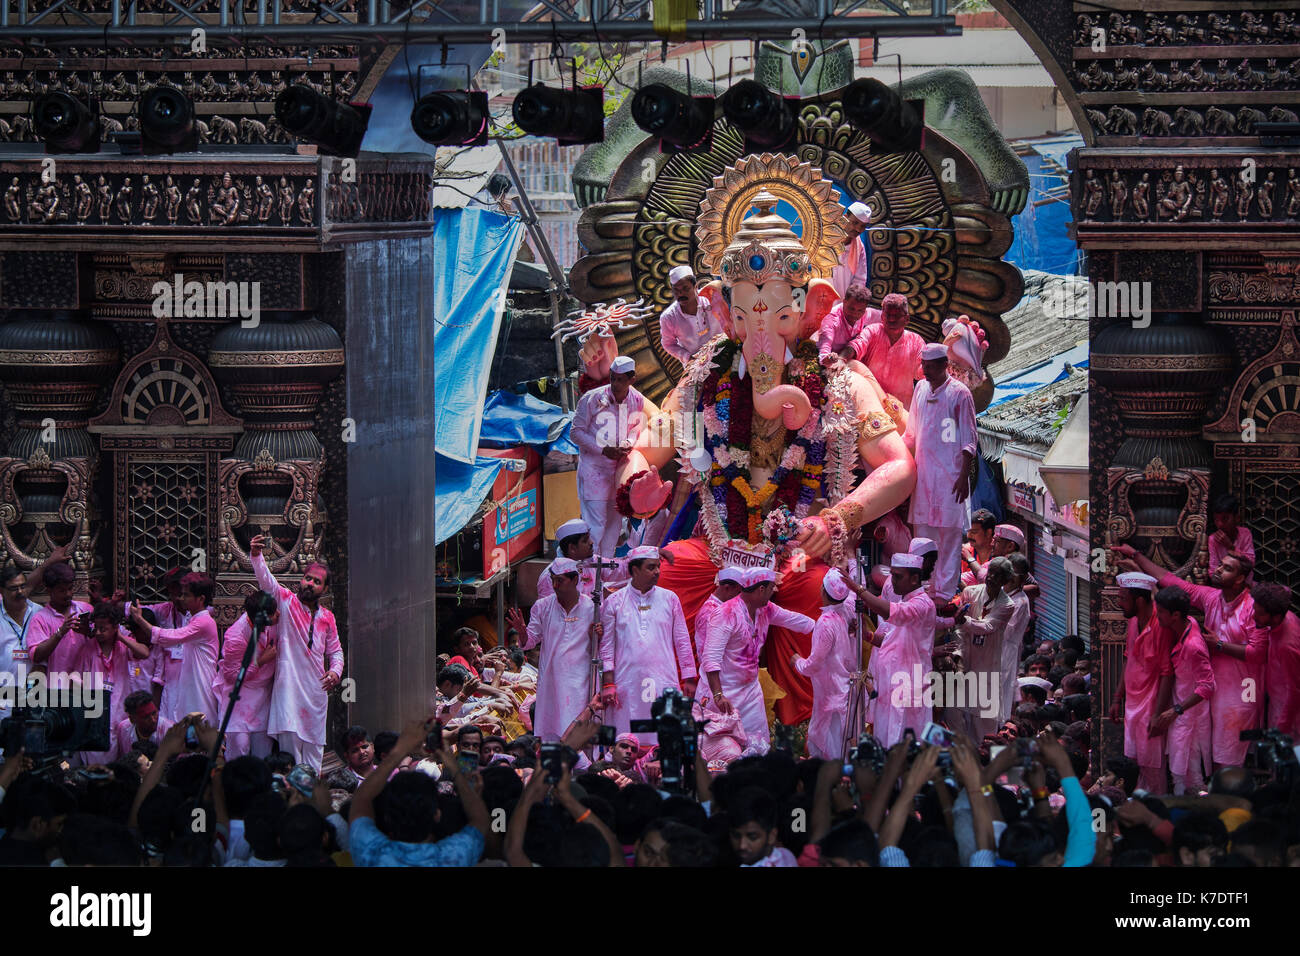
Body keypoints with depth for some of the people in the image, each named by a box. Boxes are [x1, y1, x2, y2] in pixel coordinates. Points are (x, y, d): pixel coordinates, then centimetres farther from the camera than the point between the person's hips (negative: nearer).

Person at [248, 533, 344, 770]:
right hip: (289, 684, -4)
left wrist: (336, 671, 0)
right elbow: (266, 580, -14)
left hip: (316, 688, 4)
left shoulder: (327, 617, 14)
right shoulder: (286, 601, 3)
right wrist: (256, 555, -33)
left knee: (314, 747, 3)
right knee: (290, 736, -15)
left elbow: (335, 651, 22)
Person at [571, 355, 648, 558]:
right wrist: (603, 450, -17)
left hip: (620, 467, 5)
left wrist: (629, 443, -7)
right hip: (594, 467, -5)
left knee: (615, 520, 12)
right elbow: (577, 432, -7)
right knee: (595, 523, -11)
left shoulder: (638, 401, -1)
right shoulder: (593, 399, -14)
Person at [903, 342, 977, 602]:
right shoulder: (921, 389, 12)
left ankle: (945, 593, -4)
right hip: (923, 472, 6)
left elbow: (968, 441, -5)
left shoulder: (959, 394, -5)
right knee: (922, 532, 6)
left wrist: (964, 475, -12)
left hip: (950, 473, -6)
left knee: (949, 534, -5)